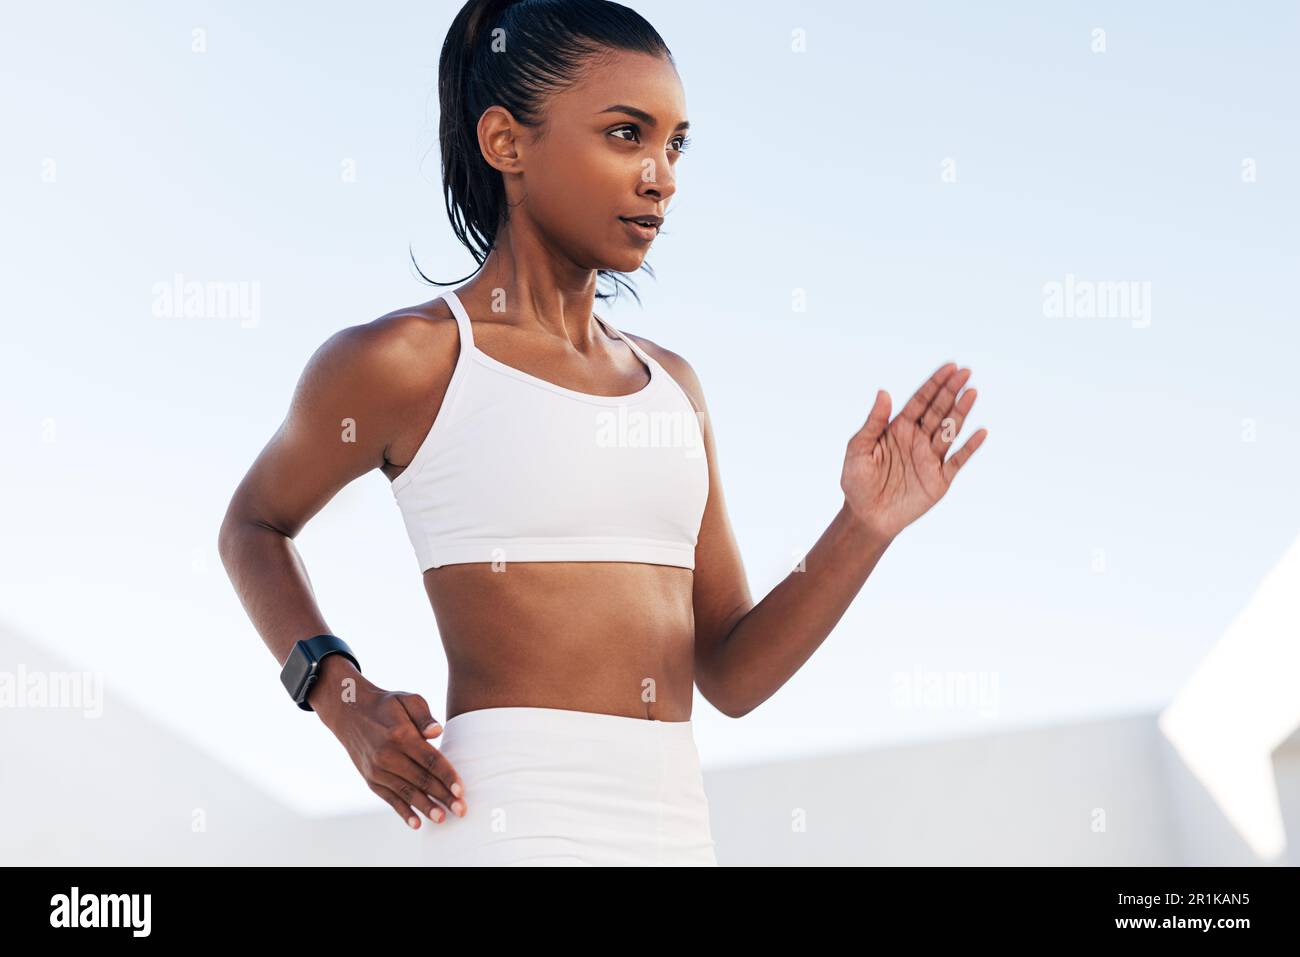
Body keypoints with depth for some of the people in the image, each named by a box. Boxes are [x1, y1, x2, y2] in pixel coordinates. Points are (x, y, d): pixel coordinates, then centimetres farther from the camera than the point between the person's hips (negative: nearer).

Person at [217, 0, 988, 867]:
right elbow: (254, 527, 14)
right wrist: (342, 695, -1)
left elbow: (732, 676, 13)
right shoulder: (402, 361, -2)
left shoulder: (672, 386, 14)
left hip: (680, 831, 6)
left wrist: (865, 529, -1)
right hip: (517, 830, -6)